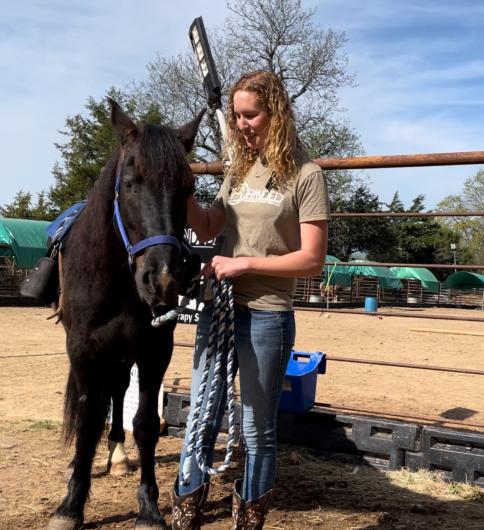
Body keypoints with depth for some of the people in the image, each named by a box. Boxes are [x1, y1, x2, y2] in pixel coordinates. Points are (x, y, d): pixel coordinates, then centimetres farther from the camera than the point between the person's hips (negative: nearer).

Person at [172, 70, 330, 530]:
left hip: (266, 318, -5)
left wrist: (244, 263, -16)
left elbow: (312, 259, -12)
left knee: (257, 432, 9)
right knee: (200, 422, 13)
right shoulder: (239, 169, 11)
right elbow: (206, 229, 10)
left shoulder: (305, 175, -7)